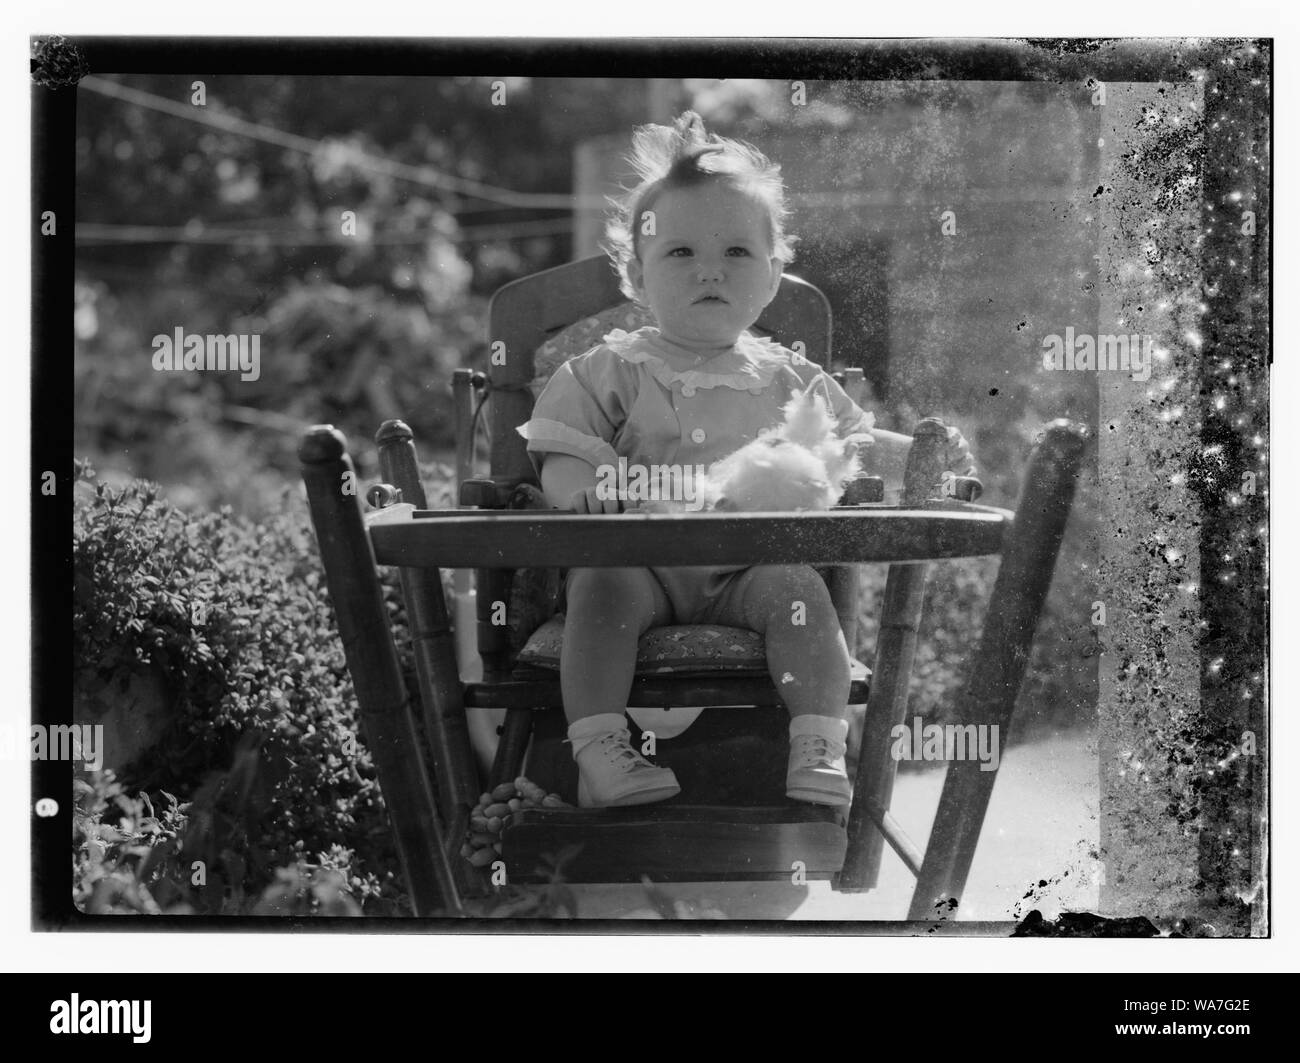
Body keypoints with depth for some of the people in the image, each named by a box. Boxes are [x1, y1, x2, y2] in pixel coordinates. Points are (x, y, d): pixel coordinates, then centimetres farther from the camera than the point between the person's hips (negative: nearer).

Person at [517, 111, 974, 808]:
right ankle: (599, 749, -35)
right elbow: (555, 443, 3)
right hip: (639, 561, -1)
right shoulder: (613, 371, 7)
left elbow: (852, 446, 19)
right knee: (603, 585, -32)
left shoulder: (787, 380, 14)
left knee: (797, 588, -27)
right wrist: (575, 474, -20)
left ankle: (820, 749, -30)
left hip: (748, 567, 2)